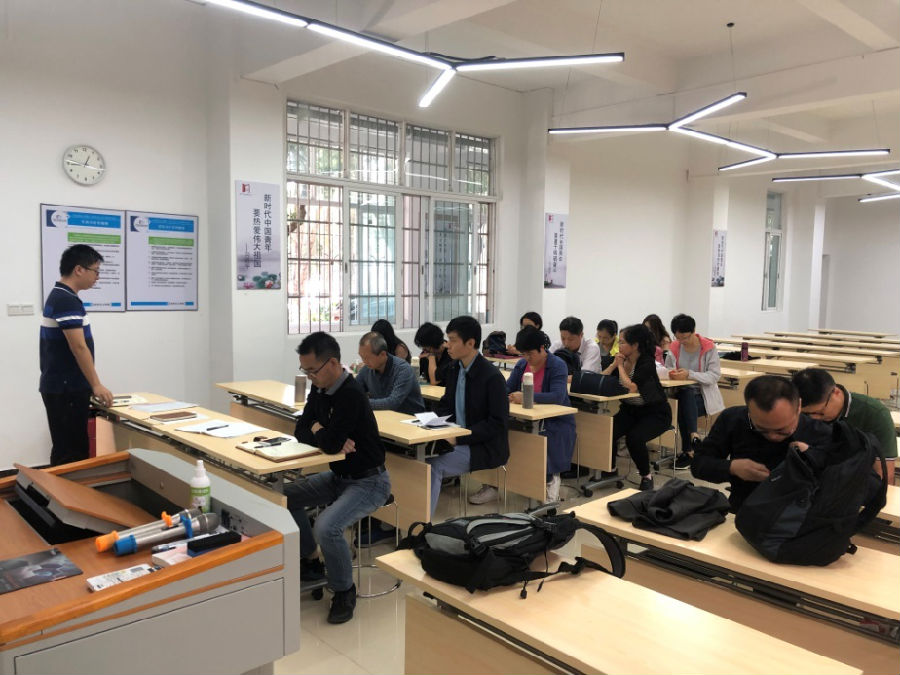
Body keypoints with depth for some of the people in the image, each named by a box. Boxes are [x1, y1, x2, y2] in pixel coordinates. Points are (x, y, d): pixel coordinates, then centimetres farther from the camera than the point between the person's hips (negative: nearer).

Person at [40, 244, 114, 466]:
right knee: (71, 452, -6)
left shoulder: (58, 296, 15)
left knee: (67, 449, 13)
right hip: (66, 389, -10)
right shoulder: (67, 300, -17)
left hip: (62, 387, 10)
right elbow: (79, 347, -22)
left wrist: (89, 385, 23)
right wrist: (96, 385, -18)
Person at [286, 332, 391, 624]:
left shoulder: (350, 394, -26)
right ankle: (310, 563, 25)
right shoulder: (320, 389, 1)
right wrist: (327, 437, -16)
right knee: (286, 496, 8)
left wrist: (317, 431, -8)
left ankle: (344, 591, -1)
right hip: (338, 475, 9)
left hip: (368, 482, -9)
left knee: (327, 527, -28)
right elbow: (300, 432, 4)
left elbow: (330, 442, -31)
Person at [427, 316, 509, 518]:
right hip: (458, 440, 7)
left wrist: (459, 438, -23)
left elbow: (498, 423, -19)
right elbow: (446, 404, 19)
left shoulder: (492, 377, -18)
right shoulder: (455, 368, 7)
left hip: (483, 448, -7)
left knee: (432, 466, -24)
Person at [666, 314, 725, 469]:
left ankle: (688, 451, -26)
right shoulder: (674, 347, 3)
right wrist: (671, 373, -11)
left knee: (683, 407, -32)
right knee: (685, 396, -33)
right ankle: (693, 437, -30)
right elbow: (667, 368, 15)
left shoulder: (708, 347, -9)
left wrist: (689, 374, -28)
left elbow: (715, 375, -15)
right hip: (682, 393, 3)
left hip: (703, 396, -3)